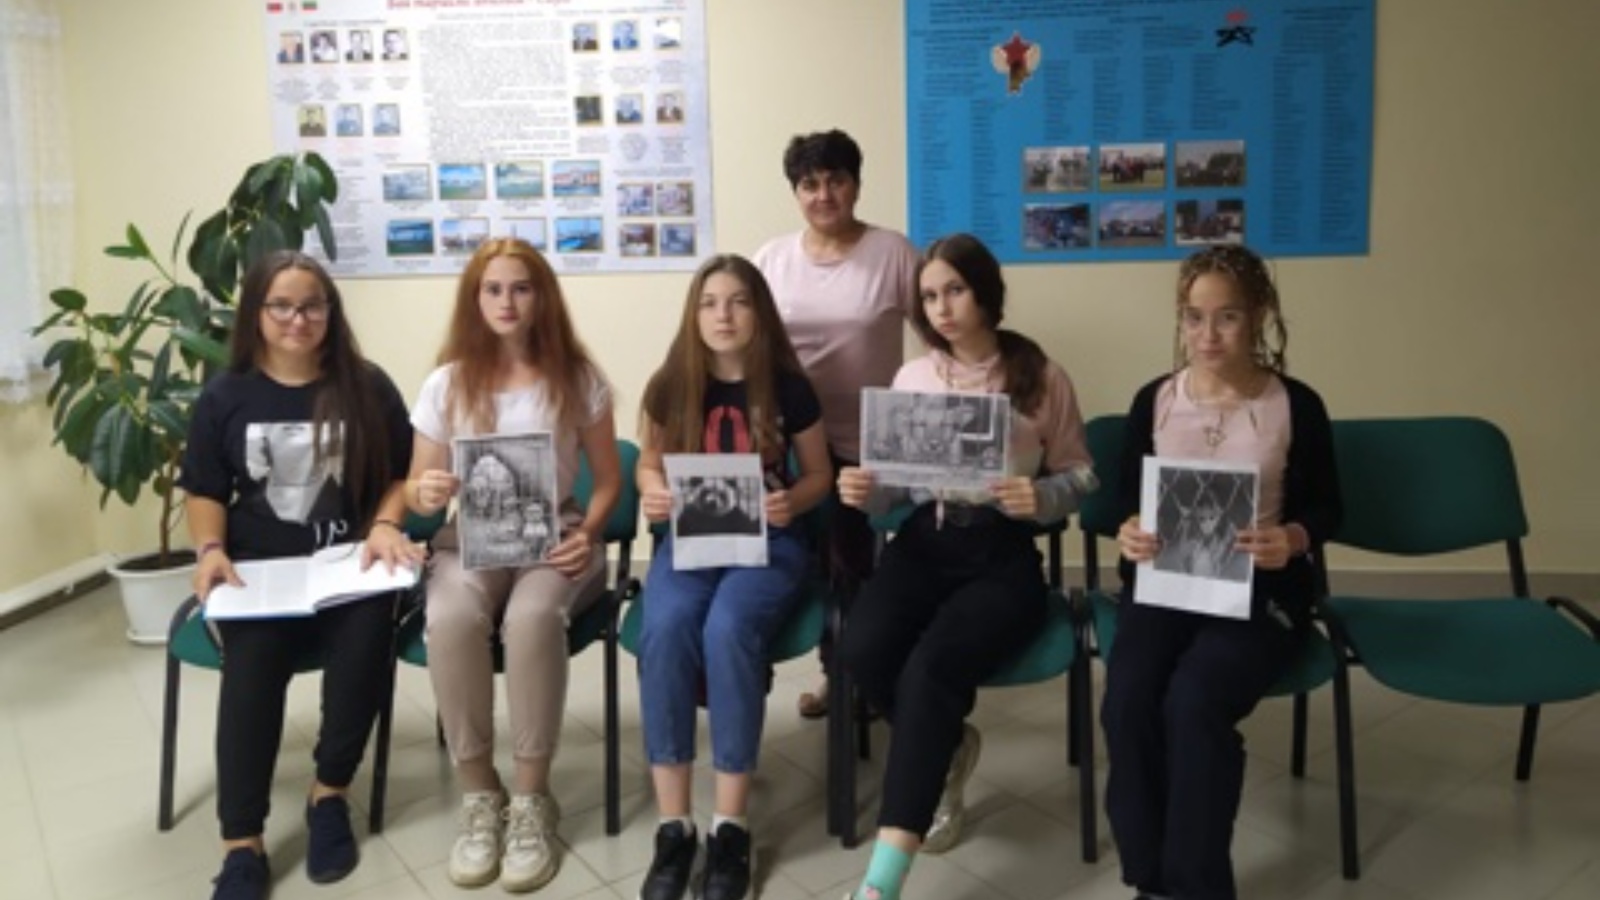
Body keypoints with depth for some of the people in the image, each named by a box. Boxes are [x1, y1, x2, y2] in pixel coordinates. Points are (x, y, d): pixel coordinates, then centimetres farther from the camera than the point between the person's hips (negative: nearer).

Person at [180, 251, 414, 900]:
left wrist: (386, 524, -11)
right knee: (250, 665, -31)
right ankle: (242, 846, -21)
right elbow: (204, 492, 12)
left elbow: (402, 477, 9)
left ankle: (330, 795, -6)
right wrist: (211, 549, -7)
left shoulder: (367, 388, 6)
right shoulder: (226, 396, 8)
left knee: (365, 645, -32)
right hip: (258, 572, 1)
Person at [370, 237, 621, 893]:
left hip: (554, 538, -1)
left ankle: (531, 800, -21)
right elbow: (416, 489, 7)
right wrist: (421, 493, -18)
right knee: (450, 619, -34)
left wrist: (588, 533, -15)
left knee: (532, 616, -37)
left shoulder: (577, 378, 2)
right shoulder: (447, 384, 4)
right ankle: (478, 796, -15)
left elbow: (608, 480, 5)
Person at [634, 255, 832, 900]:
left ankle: (731, 829, -21)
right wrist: (652, 492, -11)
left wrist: (792, 502, -16)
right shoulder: (671, 385, 1)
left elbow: (819, 473, 6)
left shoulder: (788, 387, -2)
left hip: (767, 541, -2)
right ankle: (673, 828, -21)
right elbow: (650, 465, 12)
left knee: (728, 630, -33)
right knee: (665, 630, -31)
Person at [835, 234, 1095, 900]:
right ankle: (947, 750, 6)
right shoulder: (912, 377, 10)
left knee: (931, 669, -30)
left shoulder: (1041, 378, 2)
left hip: (1003, 555, -3)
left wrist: (1041, 498, -17)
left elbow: (1079, 475, 6)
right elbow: (895, 481, 13)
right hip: (923, 543, 4)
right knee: (861, 651, -27)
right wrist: (865, 490, -11)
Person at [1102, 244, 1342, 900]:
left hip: (1261, 589, -2)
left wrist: (1293, 539, -18)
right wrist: (1128, 535, -13)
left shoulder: (1296, 405, -1)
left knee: (1193, 701, -30)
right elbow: (1126, 499, 10)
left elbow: (1326, 507, 5)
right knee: (1126, 702, -26)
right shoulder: (1153, 400, 5)